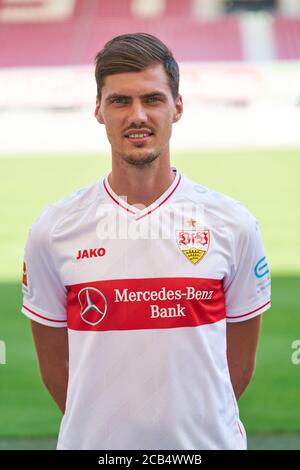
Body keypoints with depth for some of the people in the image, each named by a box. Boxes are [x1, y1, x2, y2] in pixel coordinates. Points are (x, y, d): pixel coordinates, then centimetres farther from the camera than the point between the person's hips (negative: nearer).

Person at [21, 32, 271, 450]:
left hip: (208, 442, 0)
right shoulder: (52, 231, -4)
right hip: (92, 442, 0)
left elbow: (240, 364, 4)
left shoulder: (233, 224, -3)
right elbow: (54, 367, 3)